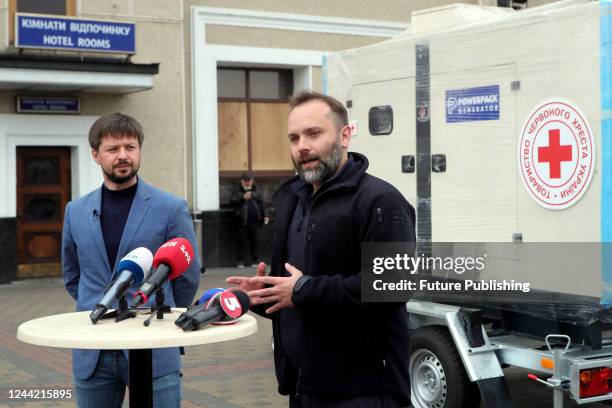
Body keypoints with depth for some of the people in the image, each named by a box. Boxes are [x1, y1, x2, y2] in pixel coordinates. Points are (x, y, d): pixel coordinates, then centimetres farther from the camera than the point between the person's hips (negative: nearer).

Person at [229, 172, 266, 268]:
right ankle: (241, 261, 0)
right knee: (243, 242, -3)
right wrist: (243, 197, -18)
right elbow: (232, 201, -9)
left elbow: (261, 204, 17)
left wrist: (264, 216, 8)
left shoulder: (255, 192, 16)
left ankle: (255, 261, 13)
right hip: (242, 221, -2)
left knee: (254, 241, 7)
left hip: (254, 221, 3)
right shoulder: (237, 192, 7)